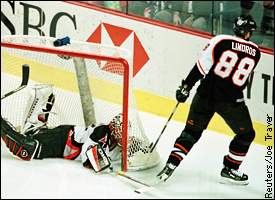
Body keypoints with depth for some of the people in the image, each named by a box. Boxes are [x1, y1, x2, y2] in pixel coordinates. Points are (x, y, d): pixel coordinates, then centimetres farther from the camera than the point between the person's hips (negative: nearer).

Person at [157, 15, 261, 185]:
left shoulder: (221, 41, -4)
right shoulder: (255, 52, 3)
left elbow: (201, 66, -10)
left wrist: (186, 87, -5)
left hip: (206, 94, 1)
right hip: (231, 100, -1)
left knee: (192, 131, 13)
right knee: (246, 134, 20)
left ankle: (171, 164, 2)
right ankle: (229, 170, 23)